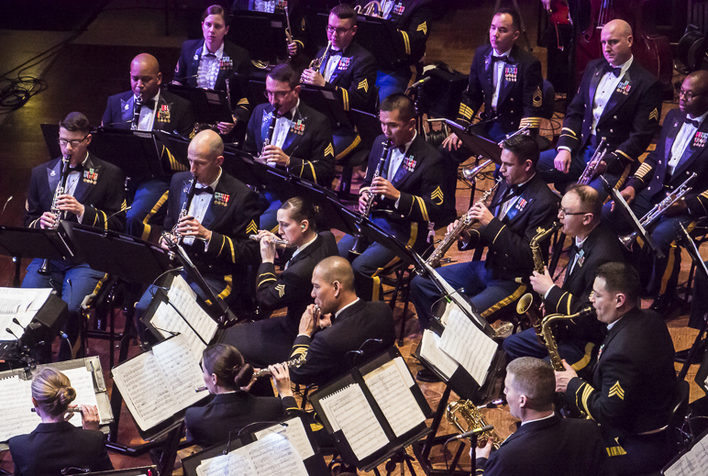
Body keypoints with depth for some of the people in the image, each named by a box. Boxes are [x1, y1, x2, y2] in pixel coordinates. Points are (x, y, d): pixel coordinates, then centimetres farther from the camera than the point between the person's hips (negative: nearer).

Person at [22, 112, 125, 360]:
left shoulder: (109, 174, 6)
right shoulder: (41, 173, 17)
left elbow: (118, 224, 2)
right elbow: (28, 220, 20)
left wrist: (82, 211, -13)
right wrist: (41, 223, -5)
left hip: (87, 261, -3)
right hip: (47, 255, 3)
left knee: (69, 310, -29)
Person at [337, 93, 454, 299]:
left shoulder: (430, 159, -13)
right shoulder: (380, 143, 9)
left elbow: (442, 212, -16)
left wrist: (398, 196, -25)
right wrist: (364, 195, -3)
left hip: (405, 232, -7)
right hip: (373, 220, 7)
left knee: (360, 268, -27)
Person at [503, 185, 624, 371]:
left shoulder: (603, 257, -30)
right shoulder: (581, 237, 2)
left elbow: (588, 318, -28)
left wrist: (550, 290, -19)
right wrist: (552, 302, 3)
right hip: (567, 327, 10)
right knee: (509, 345, 17)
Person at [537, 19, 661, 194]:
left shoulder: (647, 84, -6)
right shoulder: (593, 68, 15)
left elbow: (640, 136, -9)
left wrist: (608, 162, -19)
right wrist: (565, 147, 0)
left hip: (613, 161, -7)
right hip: (580, 150, 7)